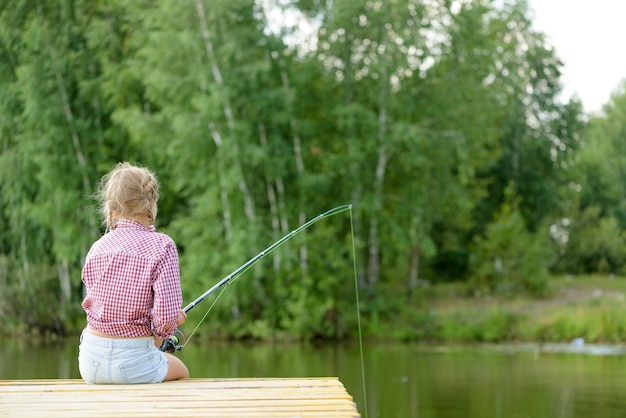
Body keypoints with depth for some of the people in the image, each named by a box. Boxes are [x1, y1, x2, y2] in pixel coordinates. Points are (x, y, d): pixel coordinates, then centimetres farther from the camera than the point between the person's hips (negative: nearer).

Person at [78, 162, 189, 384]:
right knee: (180, 372, 31)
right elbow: (167, 316, -20)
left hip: (90, 362, 4)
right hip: (132, 362, -4)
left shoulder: (97, 248, 1)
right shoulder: (162, 246, -12)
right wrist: (159, 335, 5)